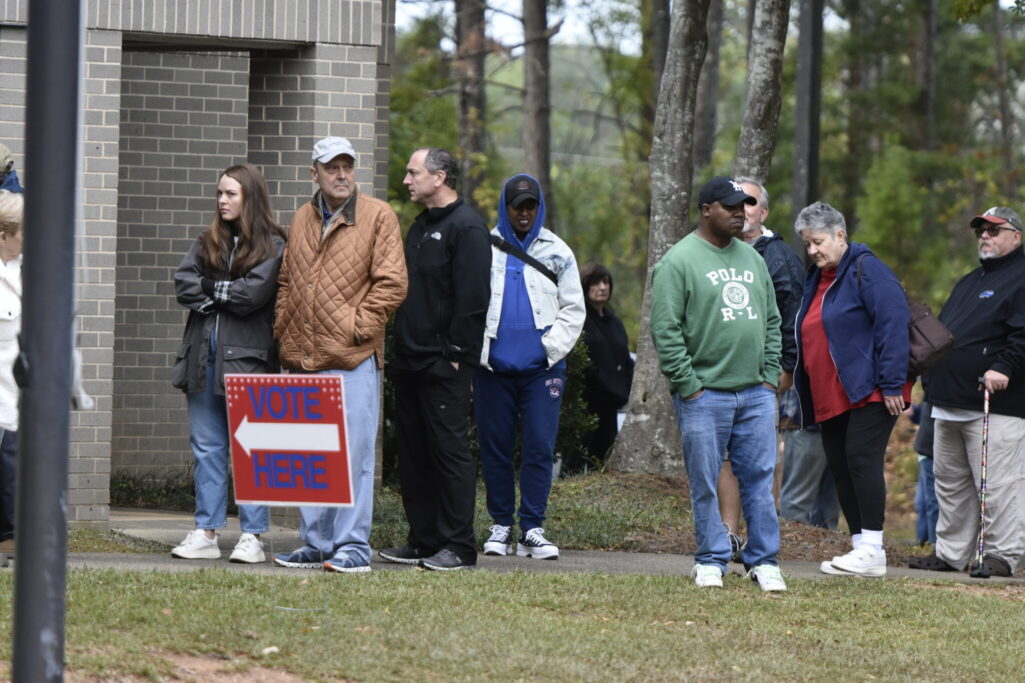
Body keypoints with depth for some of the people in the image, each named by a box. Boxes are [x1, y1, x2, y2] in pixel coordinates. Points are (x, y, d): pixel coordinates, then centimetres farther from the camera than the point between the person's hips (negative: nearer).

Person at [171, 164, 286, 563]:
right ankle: (206, 533, 9)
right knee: (207, 447, 6)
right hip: (204, 355, 6)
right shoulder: (208, 242, 15)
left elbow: (252, 294, -13)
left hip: (247, 355, -5)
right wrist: (227, 296, -7)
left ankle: (251, 535, -2)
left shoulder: (272, 246, -2)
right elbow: (183, 285, 3)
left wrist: (208, 287, -2)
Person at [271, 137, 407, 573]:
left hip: (353, 358, -6)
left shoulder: (377, 217, -1)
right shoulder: (302, 220, 16)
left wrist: (357, 326, -9)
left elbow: (391, 283, -6)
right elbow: (286, 282, 24)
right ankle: (316, 544, 18)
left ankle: (353, 546, -4)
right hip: (303, 358, 6)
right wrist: (284, 332, 12)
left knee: (353, 454, -7)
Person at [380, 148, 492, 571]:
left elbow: (472, 299, -16)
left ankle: (458, 546, -4)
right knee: (413, 455, 10)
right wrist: (401, 352, 15)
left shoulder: (466, 228, -10)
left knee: (449, 451, -6)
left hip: (443, 365, -9)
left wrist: (455, 354, -18)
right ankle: (423, 541, 16)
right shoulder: (420, 227, 19)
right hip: (411, 362, 9)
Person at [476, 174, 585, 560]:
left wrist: (551, 347, -3)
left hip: (542, 368, 0)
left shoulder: (557, 252, 10)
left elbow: (573, 309, 11)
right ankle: (500, 526, 12)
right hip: (492, 367, 0)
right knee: (495, 448, 3)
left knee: (540, 448, -6)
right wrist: (476, 348, -2)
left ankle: (532, 529, -3)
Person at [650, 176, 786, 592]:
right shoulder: (679, 261, -5)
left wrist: (769, 376, 9)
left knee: (759, 480, 4)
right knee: (705, 485, 0)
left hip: (756, 395, 5)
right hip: (704, 396, -5)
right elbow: (665, 330, -10)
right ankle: (711, 561, 10)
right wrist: (688, 384, -13)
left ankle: (763, 561, 10)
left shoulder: (752, 260, 15)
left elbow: (772, 322, 19)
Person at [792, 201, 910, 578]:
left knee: (861, 459, -15)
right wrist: (804, 396, 22)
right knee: (840, 469, 6)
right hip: (829, 399, 9)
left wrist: (891, 383, -21)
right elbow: (806, 339, 25)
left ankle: (872, 550, -16)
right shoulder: (816, 279, 18)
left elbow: (893, 324, -17)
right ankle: (861, 547, 9)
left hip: (869, 392, -9)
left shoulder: (867, 271, -9)